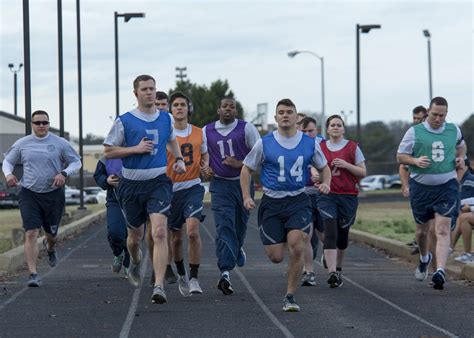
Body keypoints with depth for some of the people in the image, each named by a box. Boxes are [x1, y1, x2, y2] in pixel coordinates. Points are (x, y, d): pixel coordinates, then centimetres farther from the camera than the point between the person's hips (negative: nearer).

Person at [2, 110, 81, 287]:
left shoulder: (60, 143, -1)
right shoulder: (22, 144, 3)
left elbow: (76, 162, 7)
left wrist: (64, 173, -12)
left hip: (54, 194, 1)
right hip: (29, 194, -1)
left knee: (51, 233, 14)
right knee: (31, 233, -14)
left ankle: (51, 249, 53)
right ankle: (33, 274, -13)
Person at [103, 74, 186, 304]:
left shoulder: (165, 119, 8)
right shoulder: (124, 121, -4)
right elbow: (108, 151, -2)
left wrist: (179, 159, 11)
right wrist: (136, 149, -13)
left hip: (158, 182, 1)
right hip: (132, 184, -1)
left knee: (160, 233, -18)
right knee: (135, 236, 13)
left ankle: (159, 286, -24)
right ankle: (135, 263, 48)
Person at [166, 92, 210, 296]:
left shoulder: (199, 133, 5)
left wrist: (205, 164, -1)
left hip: (193, 187, 0)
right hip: (171, 188, 0)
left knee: (193, 231, -20)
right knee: (176, 237, 11)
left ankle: (194, 279, -14)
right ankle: (181, 275, 33)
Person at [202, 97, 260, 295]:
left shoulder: (246, 128, -1)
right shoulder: (207, 131, 6)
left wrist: (240, 164, -15)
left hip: (243, 182, 1)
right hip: (220, 184, -1)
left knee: (240, 225, 13)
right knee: (224, 227, -14)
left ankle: (237, 248, 48)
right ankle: (225, 273, -22)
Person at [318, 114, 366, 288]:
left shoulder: (353, 147, 3)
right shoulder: (320, 148, 7)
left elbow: (363, 172, 3)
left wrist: (346, 165, -12)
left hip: (348, 196, 1)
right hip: (327, 195, -1)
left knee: (342, 235, 9)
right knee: (330, 233, -16)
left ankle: (338, 269, 31)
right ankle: (332, 273, -23)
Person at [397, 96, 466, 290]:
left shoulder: (453, 130, 6)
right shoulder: (414, 132, -3)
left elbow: (461, 145, 27)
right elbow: (400, 156, 2)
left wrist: (460, 157, 5)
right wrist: (416, 161, -18)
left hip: (446, 186, 0)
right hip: (421, 187, 0)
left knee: (443, 230, -14)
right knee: (422, 230, 13)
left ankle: (440, 271, -22)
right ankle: (424, 258, 43)